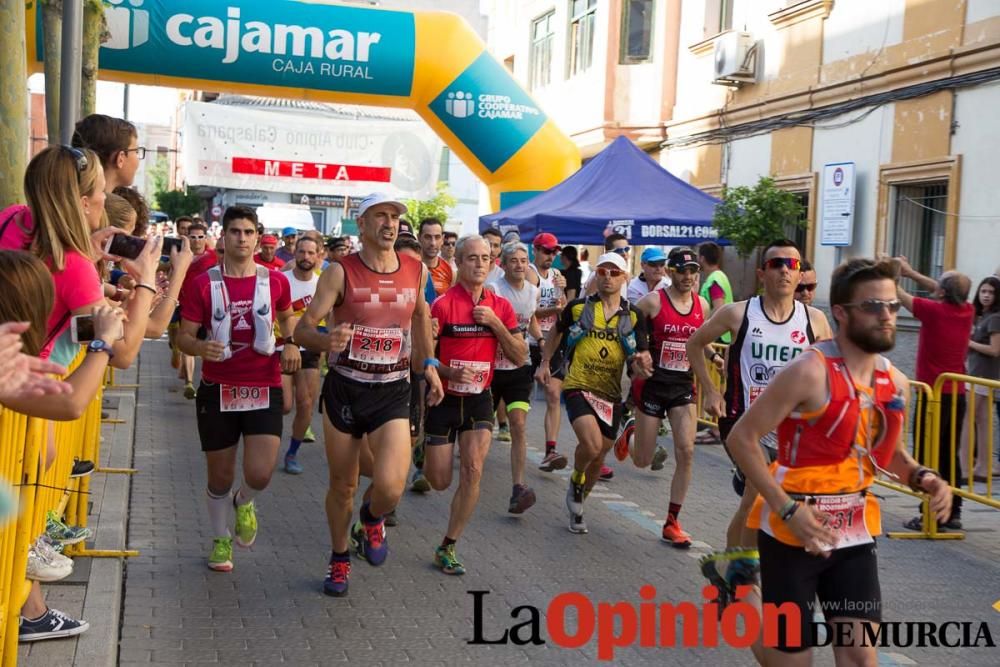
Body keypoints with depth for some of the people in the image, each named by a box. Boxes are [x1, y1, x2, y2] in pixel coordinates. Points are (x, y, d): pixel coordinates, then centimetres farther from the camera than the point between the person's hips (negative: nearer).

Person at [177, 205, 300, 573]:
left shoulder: (275, 281, 1)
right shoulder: (203, 284, -4)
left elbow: (287, 316, 22)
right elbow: (184, 336, -2)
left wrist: (291, 344, 2)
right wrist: (200, 347, -25)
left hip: (264, 389, 0)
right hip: (218, 389, 0)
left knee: (260, 474, -12)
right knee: (220, 477, 11)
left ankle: (244, 502, 25)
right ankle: (220, 539, 36)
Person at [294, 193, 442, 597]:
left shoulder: (417, 271, 1)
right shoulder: (340, 272, -9)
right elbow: (303, 329, -15)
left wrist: (428, 363, 15)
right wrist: (326, 340, -37)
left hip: (392, 393, 1)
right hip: (343, 390, -1)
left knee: (390, 485, -17)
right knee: (342, 486, 10)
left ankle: (372, 521, 19)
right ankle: (340, 559, 36)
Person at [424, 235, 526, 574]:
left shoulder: (500, 306, 0)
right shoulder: (442, 304, -12)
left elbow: (520, 357, -1)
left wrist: (495, 323, -14)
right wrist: (450, 372, -27)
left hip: (478, 399, 3)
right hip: (443, 398, -3)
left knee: (473, 471, -13)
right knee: (439, 481, 3)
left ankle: (447, 547, 1)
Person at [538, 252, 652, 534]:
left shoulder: (633, 316, 2)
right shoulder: (578, 307, -1)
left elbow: (642, 356, 0)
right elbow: (556, 332, 17)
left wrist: (641, 363, -23)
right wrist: (545, 363, 14)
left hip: (611, 394, 3)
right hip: (578, 387, -3)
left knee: (598, 457, 12)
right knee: (592, 444, -26)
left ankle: (577, 505, 37)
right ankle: (575, 482, 7)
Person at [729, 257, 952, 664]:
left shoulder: (896, 383, 4)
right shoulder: (810, 372, -19)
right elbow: (741, 438, -17)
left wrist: (921, 478, -2)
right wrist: (788, 508, -22)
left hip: (854, 532, 6)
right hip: (793, 530, -6)